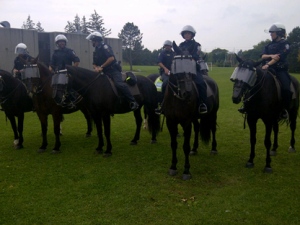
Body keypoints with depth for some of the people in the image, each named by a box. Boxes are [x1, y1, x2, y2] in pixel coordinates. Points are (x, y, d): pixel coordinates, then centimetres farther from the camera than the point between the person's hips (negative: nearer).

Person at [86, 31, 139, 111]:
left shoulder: (105, 47, -5)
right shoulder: (96, 51, 19)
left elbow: (111, 58, -19)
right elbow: (94, 64, 19)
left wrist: (101, 67, -17)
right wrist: (96, 67, -6)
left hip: (113, 70, -9)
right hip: (105, 73, 9)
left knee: (118, 84, -31)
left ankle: (132, 102, -31)